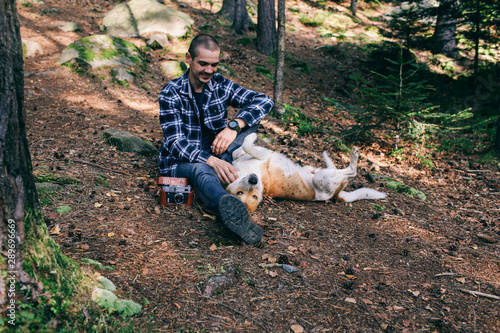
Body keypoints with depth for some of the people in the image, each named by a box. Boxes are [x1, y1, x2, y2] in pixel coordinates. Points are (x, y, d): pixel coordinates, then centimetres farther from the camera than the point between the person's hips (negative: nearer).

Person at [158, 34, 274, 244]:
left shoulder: (221, 85, 1)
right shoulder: (171, 93, -10)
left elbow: (264, 101, -9)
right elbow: (176, 142, -20)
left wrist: (234, 126, -28)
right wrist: (211, 161, -39)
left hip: (215, 157, 5)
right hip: (180, 162, -4)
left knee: (249, 116, -15)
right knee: (201, 169, -40)